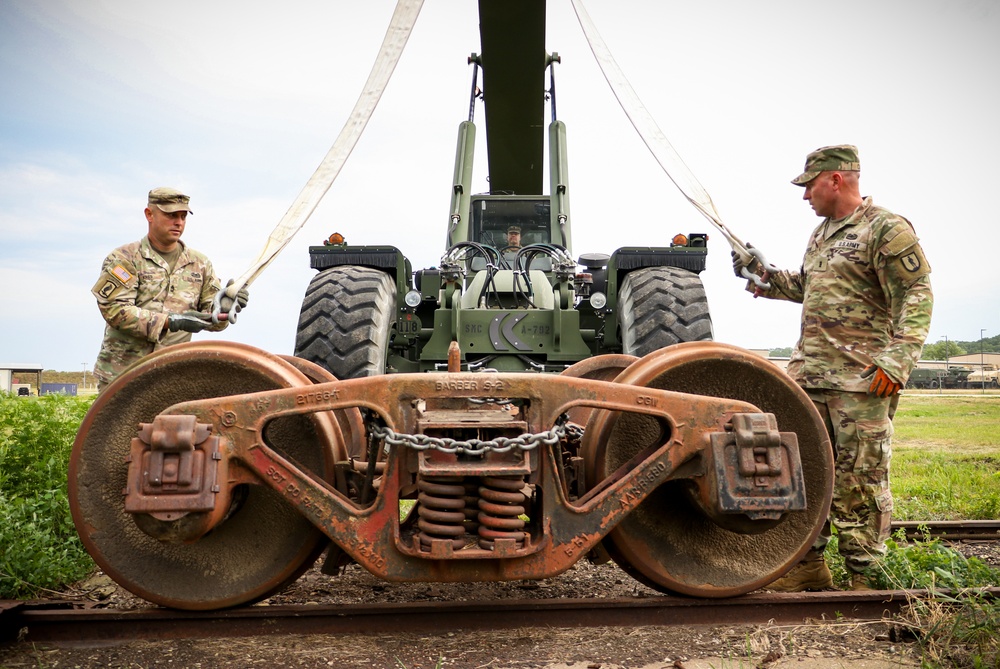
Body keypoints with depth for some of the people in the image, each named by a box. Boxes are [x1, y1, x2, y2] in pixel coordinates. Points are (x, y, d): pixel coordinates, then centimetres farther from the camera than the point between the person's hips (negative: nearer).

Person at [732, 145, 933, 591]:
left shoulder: (887, 229, -6)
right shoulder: (822, 233, 20)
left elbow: (915, 298, -11)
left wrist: (897, 361, -19)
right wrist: (762, 275, 20)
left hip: (862, 381, -8)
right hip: (808, 375, 8)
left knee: (859, 480, 0)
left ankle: (863, 575, 14)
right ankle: (809, 565, 23)